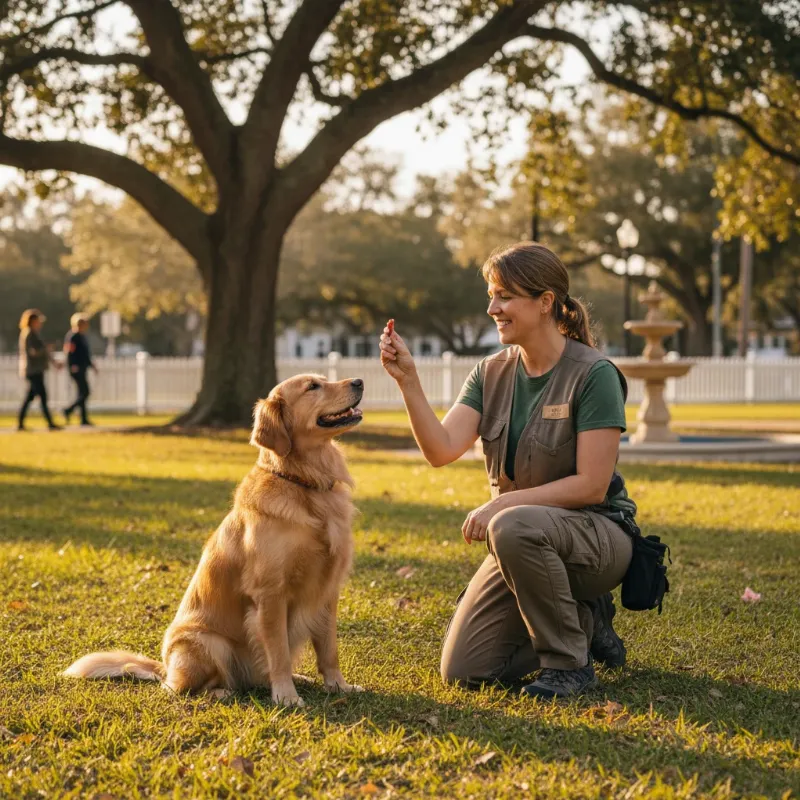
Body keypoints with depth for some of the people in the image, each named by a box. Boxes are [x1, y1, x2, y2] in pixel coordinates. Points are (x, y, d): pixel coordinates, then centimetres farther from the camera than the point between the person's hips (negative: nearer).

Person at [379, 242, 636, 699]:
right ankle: (585, 621, 17)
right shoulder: (492, 375, 3)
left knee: (513, 527, -39)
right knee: (463, 672, -4)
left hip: (596, 536, -6)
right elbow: (442, 450, -10)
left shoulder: (594, 374, -15)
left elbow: (591, 485, -19)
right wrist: (408, 381, -21)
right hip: (522, 543, 6)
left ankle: (569, 663, -17)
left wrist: (503, 504, -22)